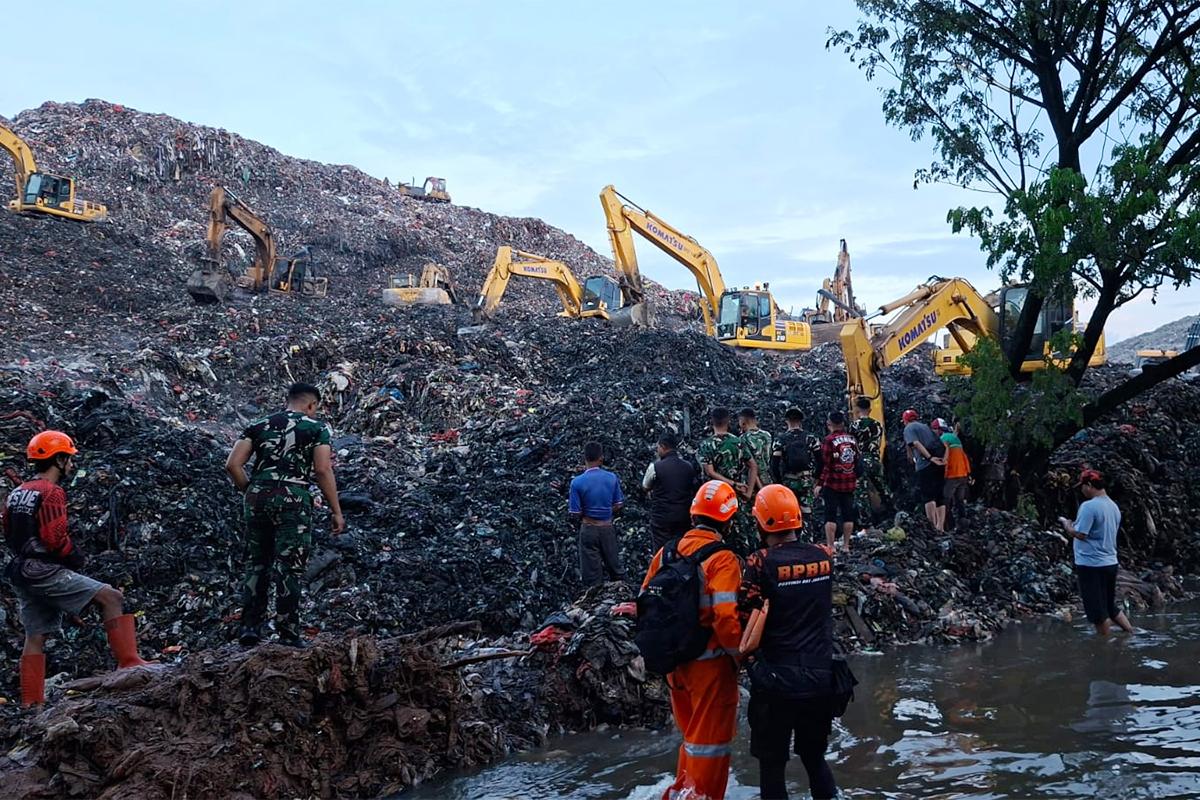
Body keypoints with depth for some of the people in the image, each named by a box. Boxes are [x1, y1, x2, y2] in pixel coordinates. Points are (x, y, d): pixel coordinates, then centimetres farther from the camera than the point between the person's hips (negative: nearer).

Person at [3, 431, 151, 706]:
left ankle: (31, 703, 12)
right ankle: (129, 662, -17)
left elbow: (10, 537, 22)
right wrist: (76, 559, -4)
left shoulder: (16, 494, 17)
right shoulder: (51, 493, -12)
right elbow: (55, 538, -20)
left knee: (35, 638, 11)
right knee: (111, 598, -9)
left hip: (22, 574, 9)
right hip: (47, 572, -9)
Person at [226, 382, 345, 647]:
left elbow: (232, 464, 5)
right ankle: (288, 637, 1)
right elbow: (322, 470, -4)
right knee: (289, 568, 0)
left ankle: (250, 630, 15)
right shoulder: (317, 428, 7)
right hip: (292, 498, -4)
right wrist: (336, 511, -1)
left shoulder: (258, 425, 17)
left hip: (257, 496, 4)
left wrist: (250, 492, 16)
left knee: (256, 564, 16)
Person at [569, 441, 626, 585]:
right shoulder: (612, 478, -5)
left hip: (589, 530, -3)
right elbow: (618, 507, 2)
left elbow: (575, 515, -12)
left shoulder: (577, 482, -15)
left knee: (592, 573, 7)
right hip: (608, 528, 3)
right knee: (615, 568, 19)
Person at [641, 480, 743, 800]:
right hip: (710, 663, -7)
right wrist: (741, 656, -9)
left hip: (675, 660, 7)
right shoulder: (722, 560, -19)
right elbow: (725, 617, -26)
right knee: (710, 739, 10)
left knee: (691, 733, 25)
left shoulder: (667, 552, 1)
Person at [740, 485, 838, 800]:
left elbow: (745, 622, -15)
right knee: (815, 757, 22)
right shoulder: (823, 556, -2)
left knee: (772, 765, 11)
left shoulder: (761, 563, -17)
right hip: (820, 677, 5)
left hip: (776, 680, -4)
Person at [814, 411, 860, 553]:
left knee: (831, 515, 0)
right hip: (850, 483, 5)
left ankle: (830, 546, 0)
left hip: (832, 483, -5)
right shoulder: (852, 439, 4)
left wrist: (820, 483, -9)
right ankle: (846, 546, 15)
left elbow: (826, 464, -13)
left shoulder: (829, 440, -12)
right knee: (848, 514, 10)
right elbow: (857, 461, 11)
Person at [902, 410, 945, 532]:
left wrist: (930, 457, -21)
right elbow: (940, 445, 24)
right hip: (938, 462, 7)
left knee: (928, 497, -8)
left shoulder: (908, 428, 4)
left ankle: (933, 526, -16)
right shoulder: (926, 427, 26)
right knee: (940, 497, 11)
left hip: (925, 464, -7)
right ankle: (940, 527, 11)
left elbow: (916, 443, -13)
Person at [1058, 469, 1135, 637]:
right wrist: (1076, 525, 17)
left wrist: (1067, 525, -2)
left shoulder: (1088, 506, -18)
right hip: (1110, 563, 8)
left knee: (1098, 610, 2)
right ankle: (1132, 634, 17)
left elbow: (1080, 534, -21)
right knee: (1110, 606, 20)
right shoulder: (1114, 506, 10)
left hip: (1091, 565, -8)